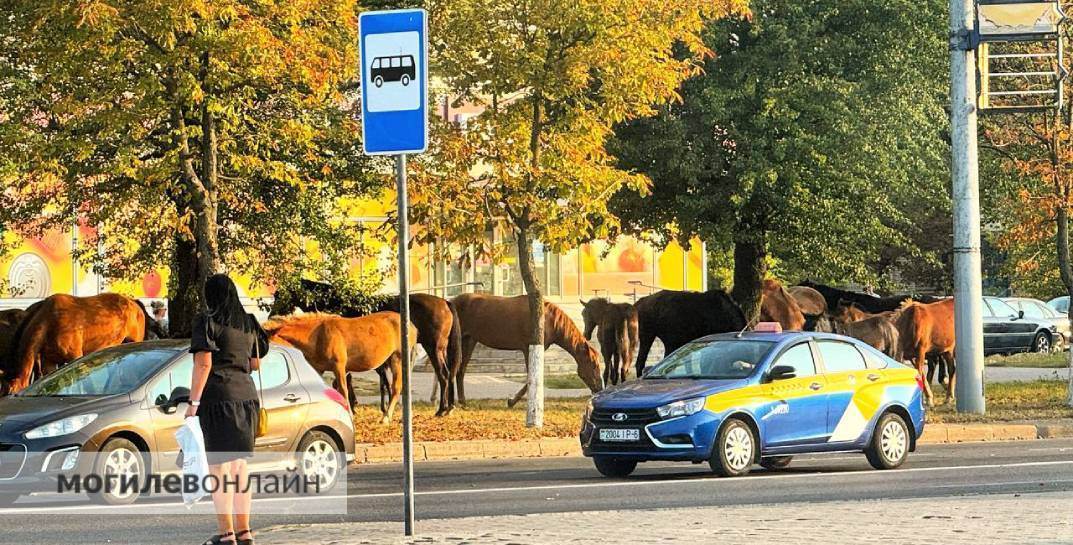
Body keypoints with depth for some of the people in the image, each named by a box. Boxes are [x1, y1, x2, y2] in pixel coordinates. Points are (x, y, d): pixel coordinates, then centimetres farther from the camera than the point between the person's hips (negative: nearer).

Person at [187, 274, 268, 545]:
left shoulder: (208, 322, -6)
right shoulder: (248, 323, 12)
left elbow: (203, 364, -14)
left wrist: (193, 402, -13)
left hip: (218, 394, -6)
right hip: (246, 394, 7)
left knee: (219, 465, -4)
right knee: (239, 464, 13)